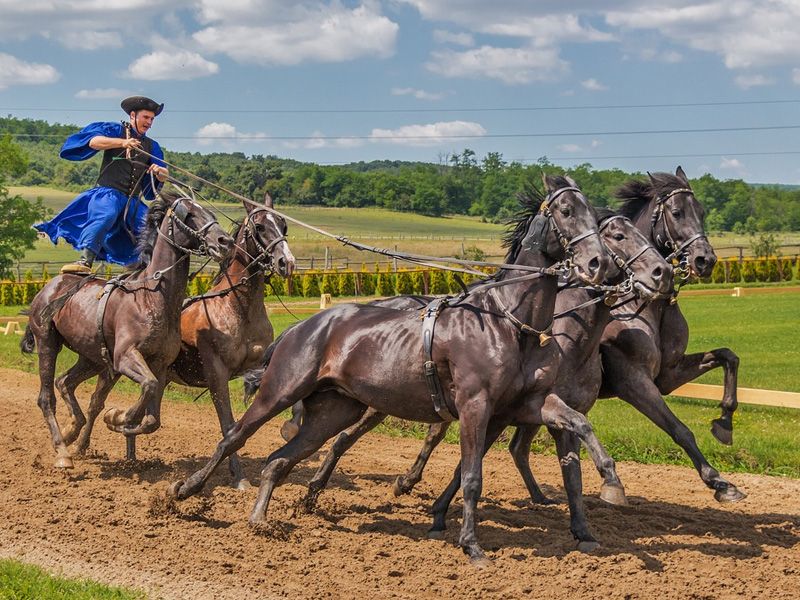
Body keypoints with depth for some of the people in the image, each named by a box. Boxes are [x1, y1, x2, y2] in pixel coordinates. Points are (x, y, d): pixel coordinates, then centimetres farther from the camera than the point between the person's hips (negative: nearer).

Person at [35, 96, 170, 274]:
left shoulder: (151, 146, 24)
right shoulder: (115, 130, 10)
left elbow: (164, 177, 15)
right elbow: (94, 142, -10)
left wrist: (160, 172, -11)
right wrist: (122, 142, -24)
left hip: (134, 202, 6)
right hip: (108, 193, -6)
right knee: (105, 215, -37)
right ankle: (85, 261, -50)